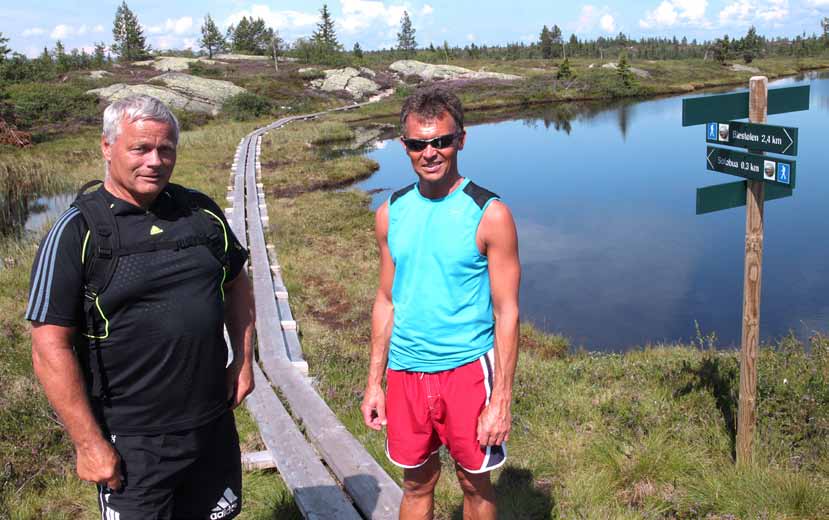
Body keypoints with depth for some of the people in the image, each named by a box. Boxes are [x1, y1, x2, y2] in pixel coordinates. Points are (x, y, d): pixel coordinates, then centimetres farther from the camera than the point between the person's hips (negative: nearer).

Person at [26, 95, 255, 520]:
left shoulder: (203, 211, 3)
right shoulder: (77, 233, -12)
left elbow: (236, 284, 17)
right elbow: (50, 347, -14)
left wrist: (243, 360, 7)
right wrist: (88, 442, -15)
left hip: (214, 425, 5)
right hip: (132, 444, -5)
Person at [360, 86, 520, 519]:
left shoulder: (488, 215, -10)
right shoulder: (391, 213, 3)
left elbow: (506, 312, -9)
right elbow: (386, 301, 9)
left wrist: (501, 400, -12)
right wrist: (374, 382, 8)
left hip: (467, 369, -3)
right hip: (406, 372, 4)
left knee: (475, 483, 13)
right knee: (417, 484, 16)